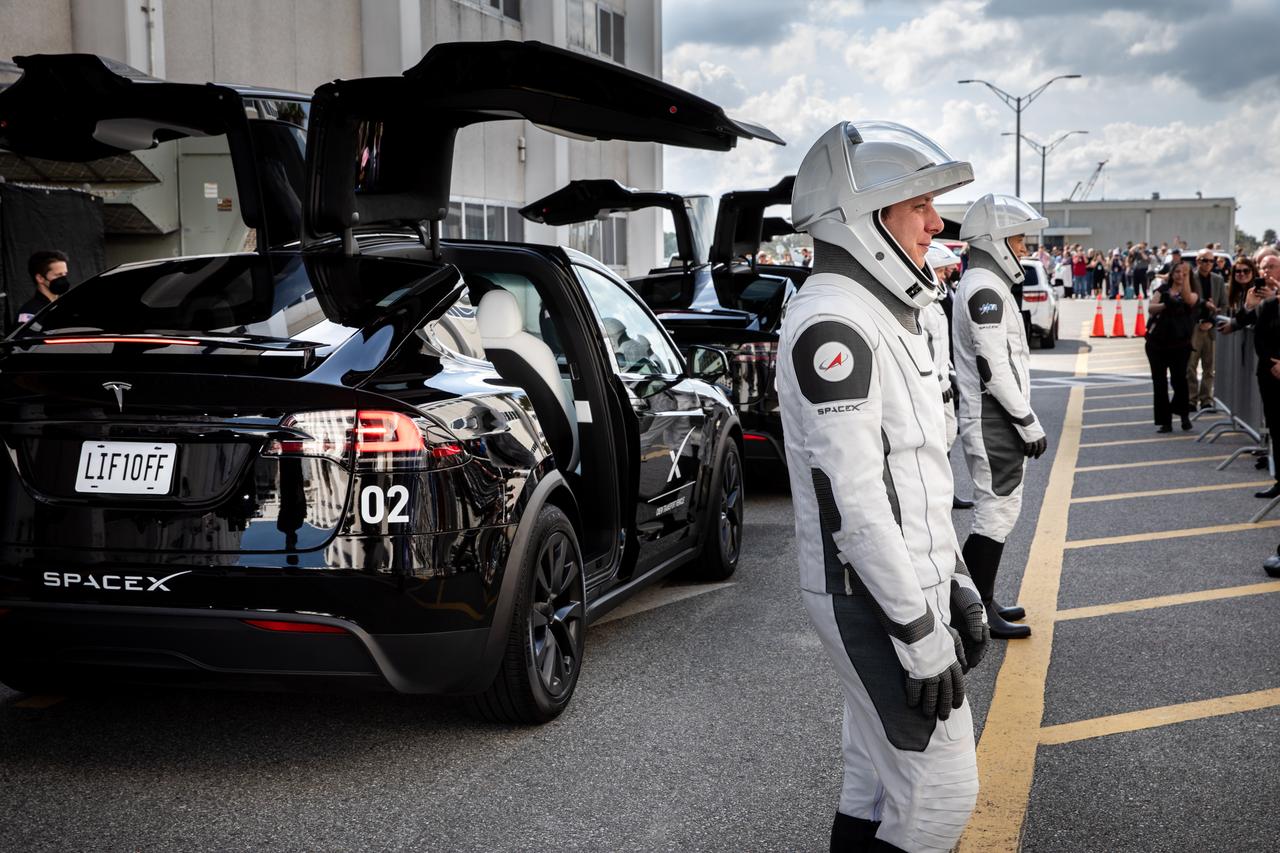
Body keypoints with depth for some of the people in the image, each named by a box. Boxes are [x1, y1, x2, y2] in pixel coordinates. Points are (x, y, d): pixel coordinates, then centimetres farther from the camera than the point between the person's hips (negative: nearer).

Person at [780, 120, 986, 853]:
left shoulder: (881, 319, 14)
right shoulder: (832, 325, -20)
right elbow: (856, 497, -24)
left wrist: (956, 584, 17)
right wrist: (919, 633, -22)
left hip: (907, 583, 10)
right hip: (873, 600, -10)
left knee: (878, 785, 16)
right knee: (941, 793, -3)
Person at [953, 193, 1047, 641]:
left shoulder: (979, 285, 17)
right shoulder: (985, 290, -17)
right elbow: (994, 368, -23)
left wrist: (1021, 419, 21)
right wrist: (1029, 422, -18)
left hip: (990, 421, 11)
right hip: (994, 422, -11)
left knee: (997, 510, 16)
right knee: (997, 512, -6)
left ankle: (981, 601, 23)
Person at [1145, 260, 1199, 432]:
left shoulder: (1191, 292, 6)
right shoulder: (1162, 290, 9)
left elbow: (1189, 300, -19)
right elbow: (1151, 308, -7)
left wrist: (1186, 277, -18)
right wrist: (1166, 304, -26)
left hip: (1180, 343, -2)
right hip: (1157, 342, 2)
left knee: (1179, 379, -9)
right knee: (1159, 382, 3)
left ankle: (1183, 414, 16)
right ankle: (1165, 421, 11)